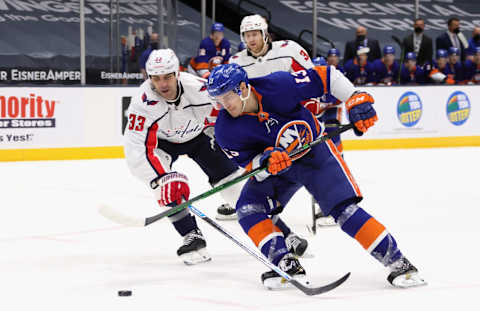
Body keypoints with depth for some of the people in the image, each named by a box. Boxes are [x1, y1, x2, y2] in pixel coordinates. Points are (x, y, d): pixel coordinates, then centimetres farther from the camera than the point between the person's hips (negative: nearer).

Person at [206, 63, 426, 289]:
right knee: (249, 207, -18)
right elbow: (248, 163, -13)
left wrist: (356, 101, -25)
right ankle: (285, 263, -14)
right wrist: (266, 161, -35)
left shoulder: (279, 86, -28)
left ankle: (397, 262, -11)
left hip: (315, 152, -4)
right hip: (277, 168, 4)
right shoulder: (225, 130, -19)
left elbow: (326, 76, -19)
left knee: (343, 209, -16)